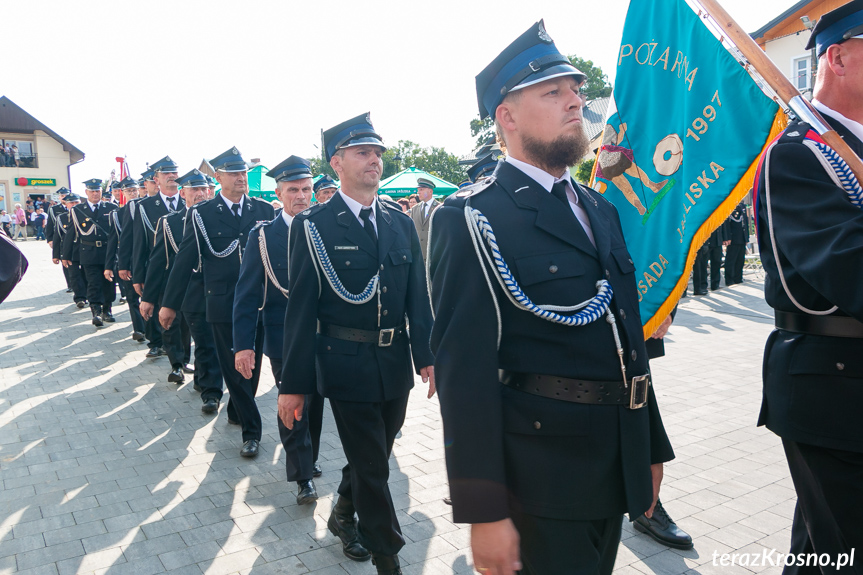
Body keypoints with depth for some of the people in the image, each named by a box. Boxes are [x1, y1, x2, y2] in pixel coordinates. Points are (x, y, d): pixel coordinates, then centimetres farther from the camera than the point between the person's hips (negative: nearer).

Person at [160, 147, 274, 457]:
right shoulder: (203, 214, -2)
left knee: (252, 362, 14)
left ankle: (236, 410, 37)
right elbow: (185, 259, -1)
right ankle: (251, 429, 12)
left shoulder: (265, 210, 3)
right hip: (224, 304, -2)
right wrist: (170, 303, -1)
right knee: (233, 366, 2)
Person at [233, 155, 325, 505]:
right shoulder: (263, 236, -4)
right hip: (284, 338, -2)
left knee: (315, 401, 15)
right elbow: (247, 293, -6)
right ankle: (303, 476, 15)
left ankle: (308, 460, 36)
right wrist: (243, 343, -13)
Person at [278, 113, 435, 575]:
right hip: (347, 362, -5)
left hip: (395, 361, 5)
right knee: (371, 465, 5)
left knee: (375, 456, 20)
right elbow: (301, 307, -9)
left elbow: (417, 294, 7)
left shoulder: (401, 222, 6)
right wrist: (293, 383, -9)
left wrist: (427, 355, 1)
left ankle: (343, 515, 48)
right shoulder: (313, 225, -8)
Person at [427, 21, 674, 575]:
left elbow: (629, 335, 15)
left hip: (619, 462, 8)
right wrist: (485, 510, -19)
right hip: (540, 474, -7)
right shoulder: (472, 219, -14)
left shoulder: (601, 210, 11)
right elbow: (465, 367, -19)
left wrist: (652, 446, 16)